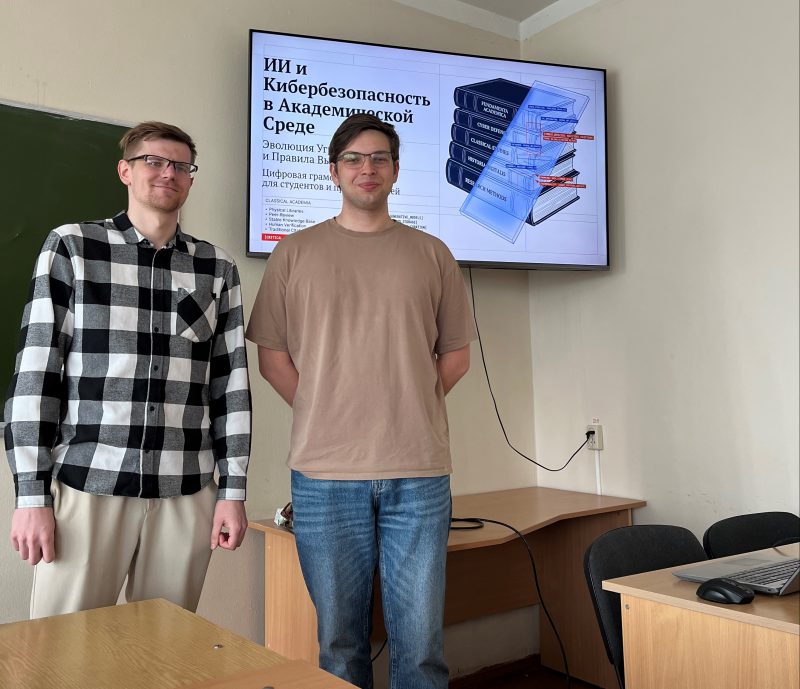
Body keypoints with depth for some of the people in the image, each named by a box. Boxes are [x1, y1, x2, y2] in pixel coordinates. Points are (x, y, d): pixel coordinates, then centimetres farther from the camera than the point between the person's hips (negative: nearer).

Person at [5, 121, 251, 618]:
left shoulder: (217, 268, 9)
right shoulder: (71, 247, 3)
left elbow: (231, 384, 8)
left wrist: (233, 490, 4)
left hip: (186, 493, 2)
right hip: (86, 484, -2)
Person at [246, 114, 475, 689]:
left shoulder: (431, 254, 10)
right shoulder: (295, 253, 8)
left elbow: (456, 355, 13)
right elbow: (271, 356, 7)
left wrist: (409, 408, 3)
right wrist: (324, 414, -1)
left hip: (419, 470, 1)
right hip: (325, 472, 0)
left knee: (421, 641, 7)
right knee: (339, 640, 10)